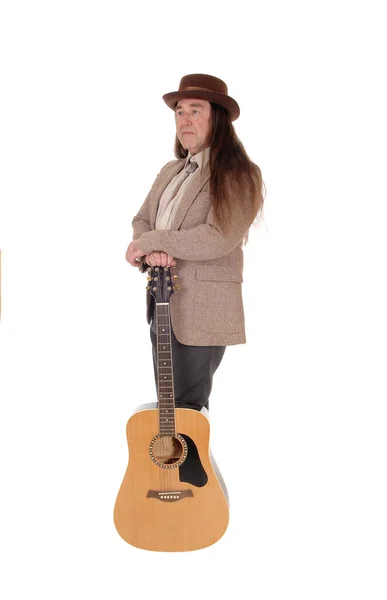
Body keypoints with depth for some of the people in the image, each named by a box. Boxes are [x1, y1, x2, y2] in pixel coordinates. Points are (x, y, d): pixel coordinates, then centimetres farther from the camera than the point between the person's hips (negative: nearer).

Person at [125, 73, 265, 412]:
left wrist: (149, 242, -17)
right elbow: (142, 220, 11)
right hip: (162, 303, 7)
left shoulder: (238, 175, -9)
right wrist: (151, 252, -13)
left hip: (201, 311, -7)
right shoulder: (170, 171, 16)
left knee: (187, 410, 1)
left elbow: (220, 237, -21)